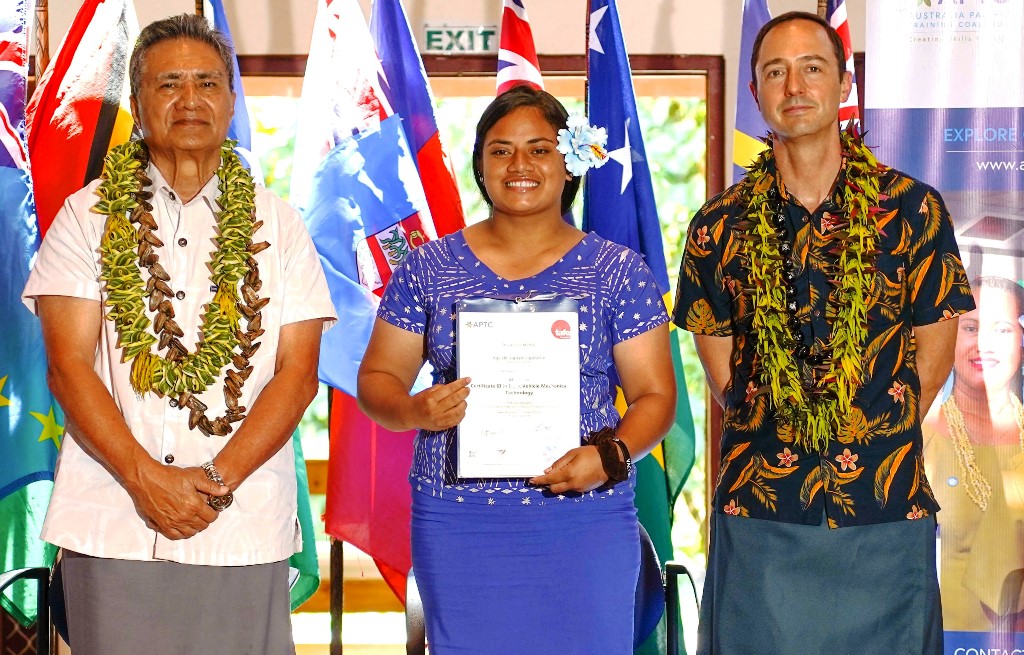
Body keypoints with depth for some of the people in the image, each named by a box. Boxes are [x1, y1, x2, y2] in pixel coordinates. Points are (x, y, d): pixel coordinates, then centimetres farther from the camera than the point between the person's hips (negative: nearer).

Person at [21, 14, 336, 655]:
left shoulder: (276, 225, 9)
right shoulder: (90, 214, 7)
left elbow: (298, 372, 3)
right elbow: (69, 366, 0)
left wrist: (218, 477, -10)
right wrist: (145, 478, -12)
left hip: (245, 526, 1)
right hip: (112, 525, 0)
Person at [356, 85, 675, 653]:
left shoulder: (617, 271, 4)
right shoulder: (428, 268, 6)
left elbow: (654, 394, 3)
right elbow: (376, 378, 9)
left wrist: (611, 456, -16)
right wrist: (414, 411, -14)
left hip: (585, 525, 0)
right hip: (457, 521, 1)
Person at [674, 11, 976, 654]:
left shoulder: (913, 209, -1)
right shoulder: (721, 226, 3)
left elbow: (933, 350, 4)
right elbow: (719, 361, 9)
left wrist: (881, 441, 1)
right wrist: (769, 436, 3)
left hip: (887, 512, -1)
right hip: (758, 514, 1)